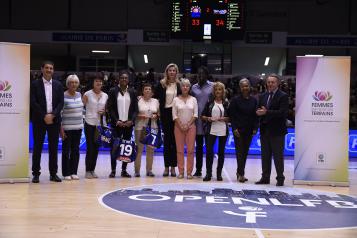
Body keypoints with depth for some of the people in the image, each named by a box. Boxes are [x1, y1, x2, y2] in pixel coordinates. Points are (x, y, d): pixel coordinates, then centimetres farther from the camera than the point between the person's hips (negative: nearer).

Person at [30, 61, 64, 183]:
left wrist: (52, 115, -10)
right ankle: (36, 174, 7)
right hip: (39, 120, -2)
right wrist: (44, 116, -13)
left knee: (54, 147, 4)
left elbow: (61, 103, 4)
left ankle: (53, 173, 12)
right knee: (37, 147, 0)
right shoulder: (35, 84, 2)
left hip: (54, 120, 2)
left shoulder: (58, 85, 10)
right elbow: (33, 102, -5)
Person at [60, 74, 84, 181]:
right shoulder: (63, 96, -10)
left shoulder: (79, 94, 9)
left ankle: (74, 172, 16)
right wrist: (61, 129, -14)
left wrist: (82, 122, 15)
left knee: (76, 150, 8)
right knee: (66, 150, 2)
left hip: (78, 128, 6)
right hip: (67, 128, -6)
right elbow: (59, 113, -11)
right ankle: (66, 173, 9)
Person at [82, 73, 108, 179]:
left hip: (100, 125, 4)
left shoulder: (105, 96, 8)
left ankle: (92, 170, 16)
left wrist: (104, 112, -4)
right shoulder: (87, 94, -3)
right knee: (90, 147, -4)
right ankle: (88, 171, 5)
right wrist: (82, 118, -12)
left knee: (96, 148, 7)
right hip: (89, 124, -4)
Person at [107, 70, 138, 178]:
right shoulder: (113, 91, 3)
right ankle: (113, 170, 3)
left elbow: (135, 109, 8)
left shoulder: (132, 92, 9)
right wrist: (117, 121, -11)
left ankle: (124, 170, 9)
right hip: (117, 123, -2)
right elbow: (110, 108, -1)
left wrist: (131, 120, -7)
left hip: (128, 123, 2)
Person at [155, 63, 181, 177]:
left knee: (175, 140, 2)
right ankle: (166, 166, 10)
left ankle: (173, 166, 8)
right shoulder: (162, 84, 2)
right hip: (165, 113, 0)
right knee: (166, 140, 4)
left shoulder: (179, 84, 3)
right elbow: (156, 97, 7)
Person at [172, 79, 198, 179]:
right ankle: (181, 172, 6)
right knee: (180, 150, 0)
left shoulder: (193, 99, 5)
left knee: (190, 150, -2)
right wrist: (181, 125, -10)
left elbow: (195, 114, 1)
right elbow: (174, 115, 0)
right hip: (179, 126, 0)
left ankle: (189, 172, 3)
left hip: (190, 126, 0)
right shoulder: (176, 99, 3)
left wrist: (188, 125, -9)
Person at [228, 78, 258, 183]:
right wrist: (234, 128, -11)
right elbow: (231, 115, -4)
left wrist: (255, 128, 0)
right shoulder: (236, 100, -3)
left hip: (249, 130, 4)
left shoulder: (253, 100, 7)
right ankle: (241, 174, -7)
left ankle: (240, 173, 19)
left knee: (245, 152, 8)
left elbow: (256, 115, 9)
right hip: (238, 130, -4)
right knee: (240, 151, -7)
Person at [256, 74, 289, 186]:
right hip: (265, 130, 6)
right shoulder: (263, 96, 14)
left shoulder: (283, 96, -6)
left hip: (277, 131, -6)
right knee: (265, 156, 11)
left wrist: (267, 112, -24)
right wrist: (259, 112, -12)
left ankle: (280, 178, 7)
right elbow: (259, 110, 13)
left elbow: (283, 112, -18)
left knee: (278, 156, -1)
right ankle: (265, 177, 18)